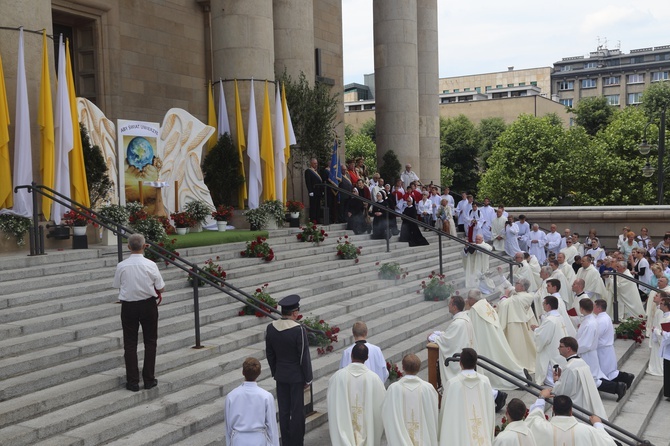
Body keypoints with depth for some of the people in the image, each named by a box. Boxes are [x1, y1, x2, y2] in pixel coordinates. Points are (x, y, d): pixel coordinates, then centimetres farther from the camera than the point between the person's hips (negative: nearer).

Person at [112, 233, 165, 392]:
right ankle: (149, 379, 16)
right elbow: (161, 288, -6)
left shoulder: (121, 266, -10)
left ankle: (132, 381, 13)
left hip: (128, 306, 1)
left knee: (130, 343, 10)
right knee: (150, 342, 13)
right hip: (148, 305, -1)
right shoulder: (150, 265, -13)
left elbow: (118, 287, 1)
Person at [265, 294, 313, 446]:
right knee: (297, 411, 6)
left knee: (283, 411, 13)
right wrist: (308, 379, -5)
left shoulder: (270, 328, -4)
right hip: (296, 376, -5)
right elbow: (304, 357, -16)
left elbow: (269, 354, 6)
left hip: (280, 376, 5)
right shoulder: (299, 330, -21)